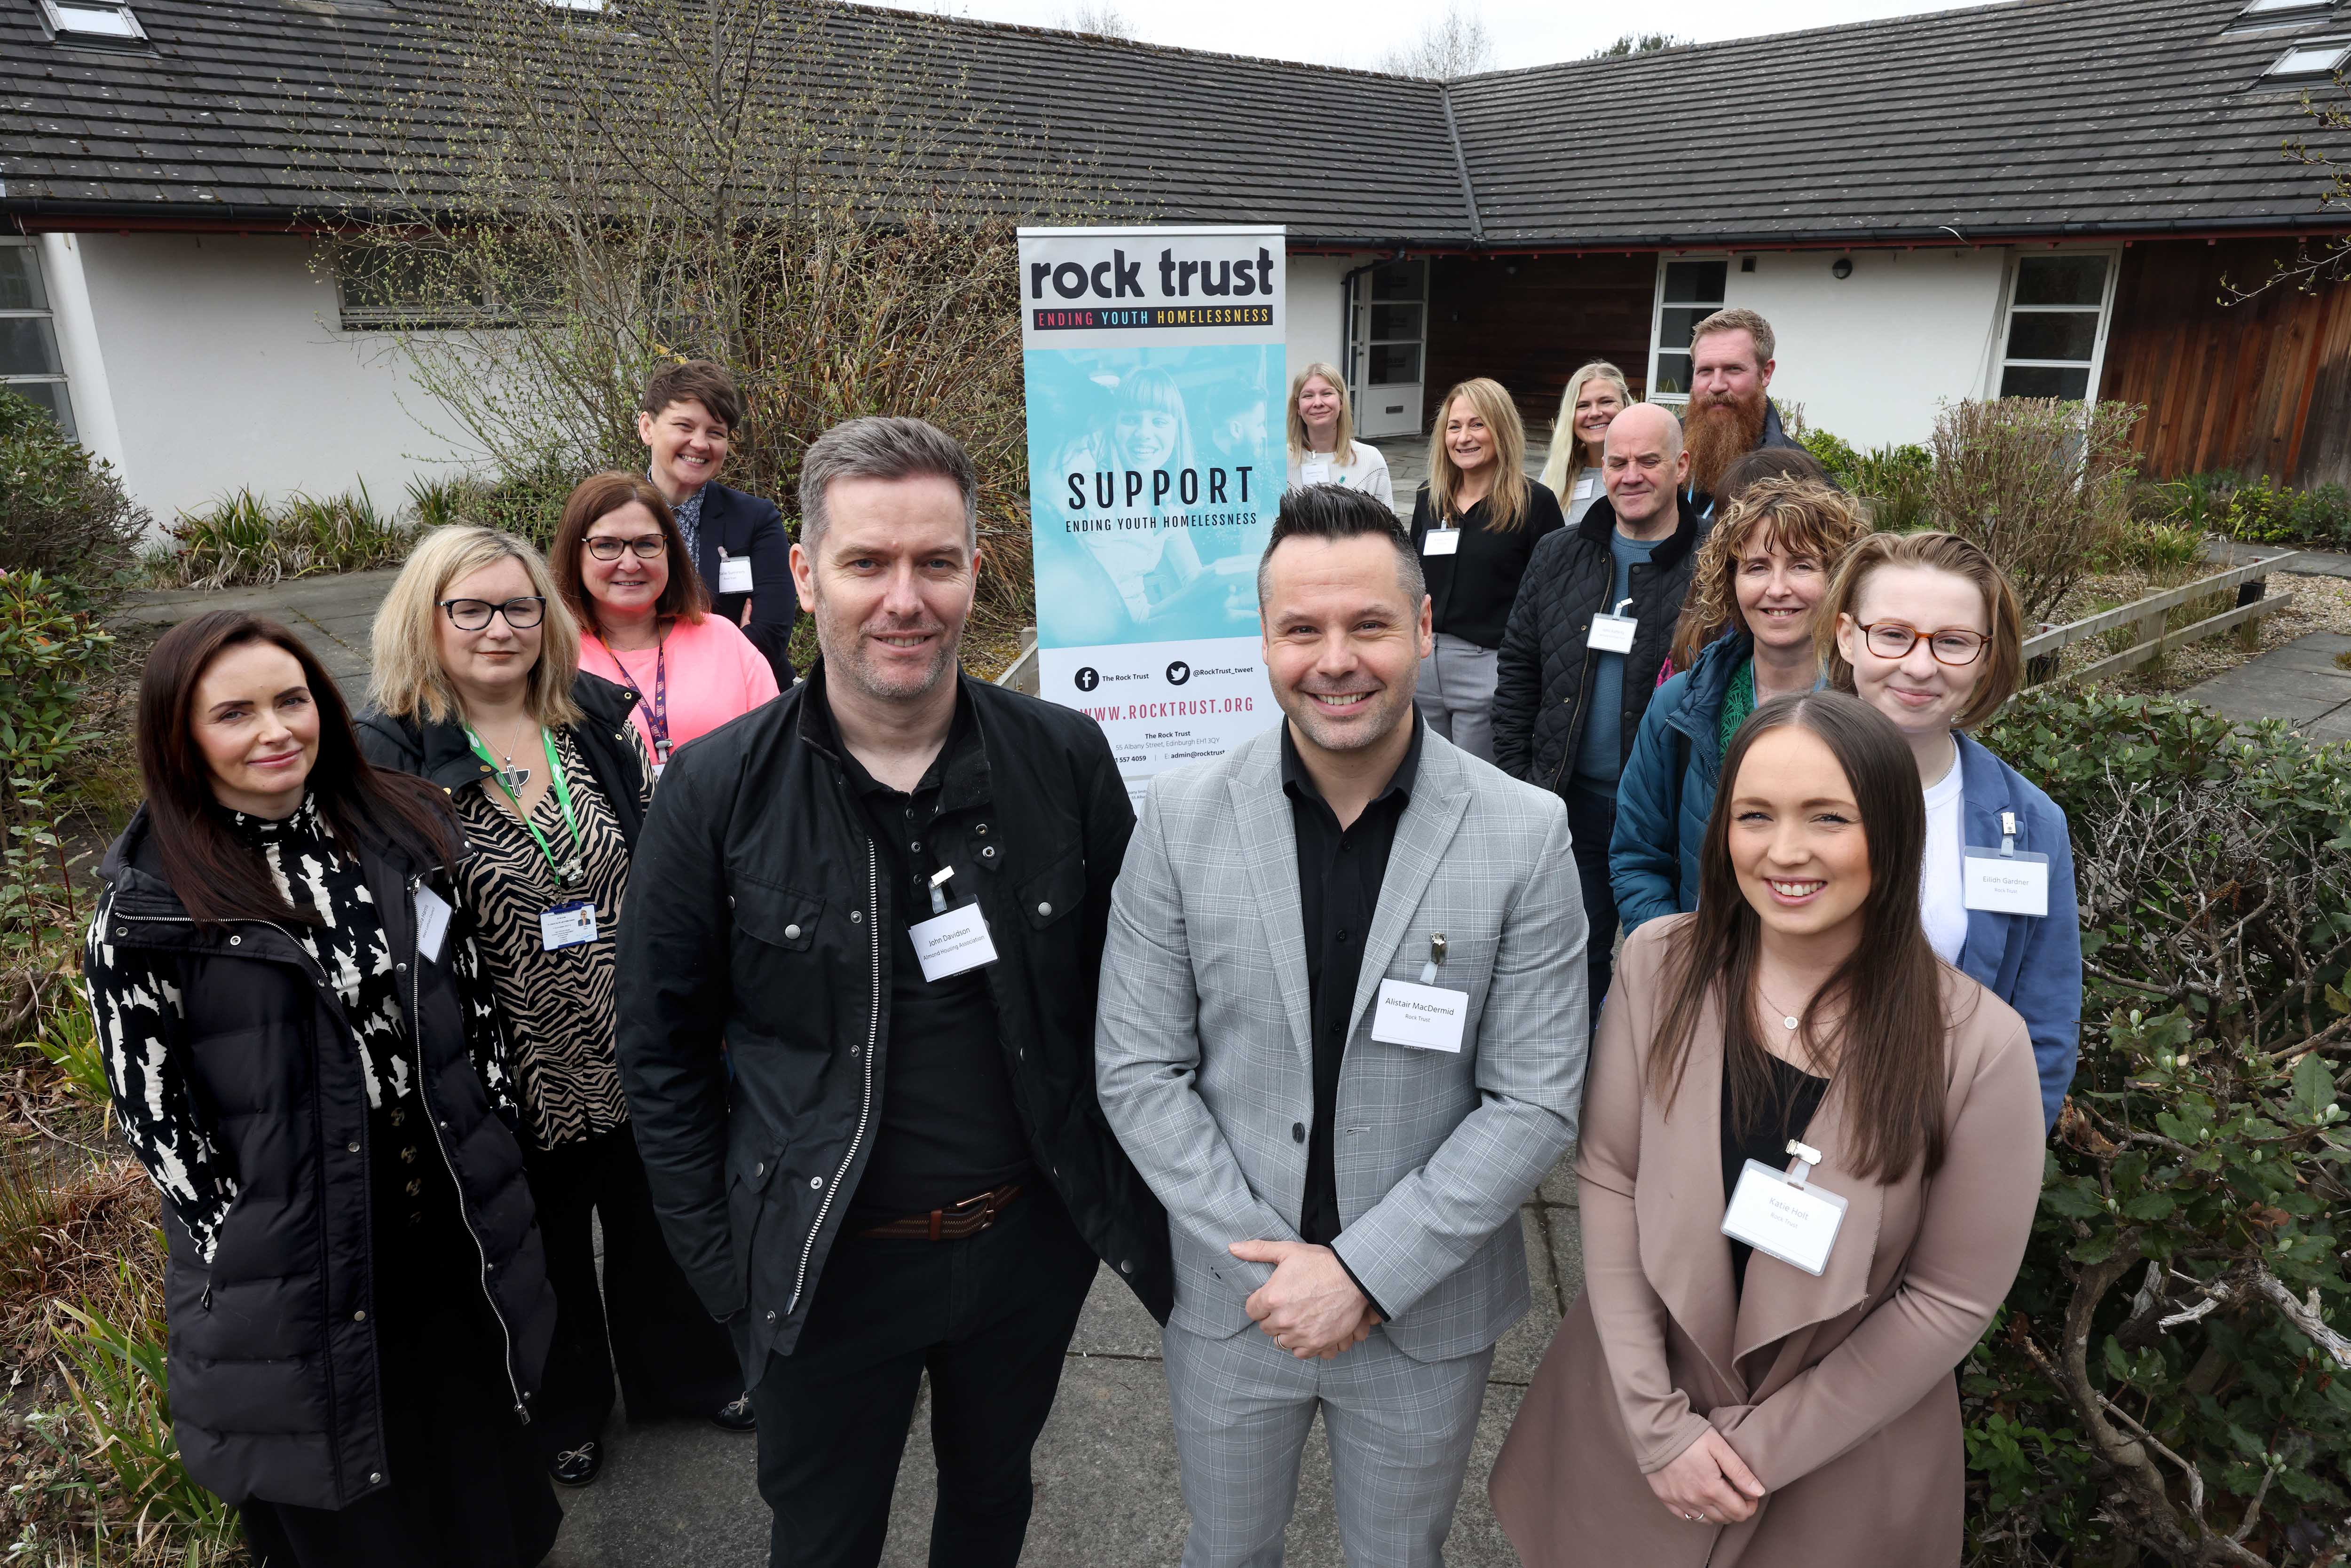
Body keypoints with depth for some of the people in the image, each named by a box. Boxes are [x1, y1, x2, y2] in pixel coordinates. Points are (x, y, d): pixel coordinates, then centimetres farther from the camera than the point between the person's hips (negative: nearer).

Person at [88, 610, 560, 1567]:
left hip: (455, 1228, 4)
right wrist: (239, 1241, -10)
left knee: (476, 1451, 24)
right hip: (294, 1264, -3)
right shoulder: (147, 903, -13)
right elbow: (149, 1103, -10)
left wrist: (492, 1144, 5)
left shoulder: (397, 829, -1)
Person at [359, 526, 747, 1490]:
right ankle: (564, 1406, 46)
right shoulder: (391, 756, -12)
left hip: (633, 1048, 3)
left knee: (654, 1220, 21)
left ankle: (683, 1371, 46)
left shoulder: (598, 719, -3)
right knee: (546, 1244, 19)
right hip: (516, 1072, -2)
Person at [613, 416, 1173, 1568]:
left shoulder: (1066, 759, -10)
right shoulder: (718, 791, -14)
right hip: (830, 1266, -1)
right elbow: (664, 1051, -5)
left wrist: (1130, 1197, 0)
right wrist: (725, 1265, -5)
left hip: (1033, 1242, 2)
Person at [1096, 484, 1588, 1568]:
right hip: (1228, 1303, 1)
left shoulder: (1526, 835, -14)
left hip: (1427, 1315, 0)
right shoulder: (1182, 817, -12)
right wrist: (1270, 1259, -14)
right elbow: (1140, 1073, -9)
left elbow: (1534, 1103, -12)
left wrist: (1365, 1271, -16)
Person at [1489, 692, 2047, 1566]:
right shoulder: (1660, 965, -13)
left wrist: (1758, 1446, -9)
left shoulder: (1979, 1044, -19)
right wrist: (1657, 1422, -11)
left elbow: (1952, 1298, -12)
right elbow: (1607, 1178, -9)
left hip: (1840, 1455, -1)